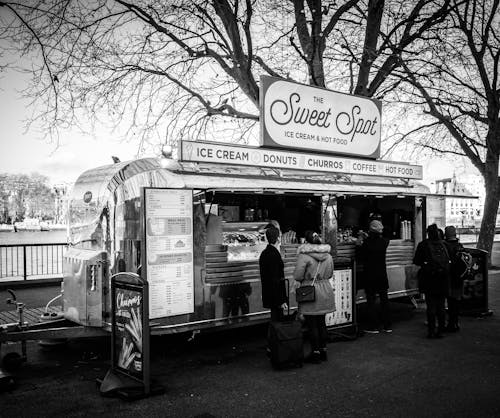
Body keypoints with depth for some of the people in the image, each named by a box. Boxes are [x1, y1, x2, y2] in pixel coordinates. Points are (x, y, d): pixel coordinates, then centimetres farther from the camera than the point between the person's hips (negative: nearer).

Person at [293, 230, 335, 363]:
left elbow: (297, 276, -15)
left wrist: (305, 278, 4)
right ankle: (323, 350, 24)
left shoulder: (304, 256, -16)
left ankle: (316, 353, 9)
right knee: (321, 322, 16)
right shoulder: (328, 256, 3)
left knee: (312, 324, 4)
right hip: (325, 291, 6)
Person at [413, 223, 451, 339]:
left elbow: (416, 261, -4)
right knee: (441, 307, 11)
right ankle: (440, 330, 16)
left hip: (429, 279, -3)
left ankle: (431, 331, 5)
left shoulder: (423, 245, -7)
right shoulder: (443, 245, 1)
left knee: (431, 306, 3)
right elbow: (448, 260, 4)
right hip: (443, 280, 3)